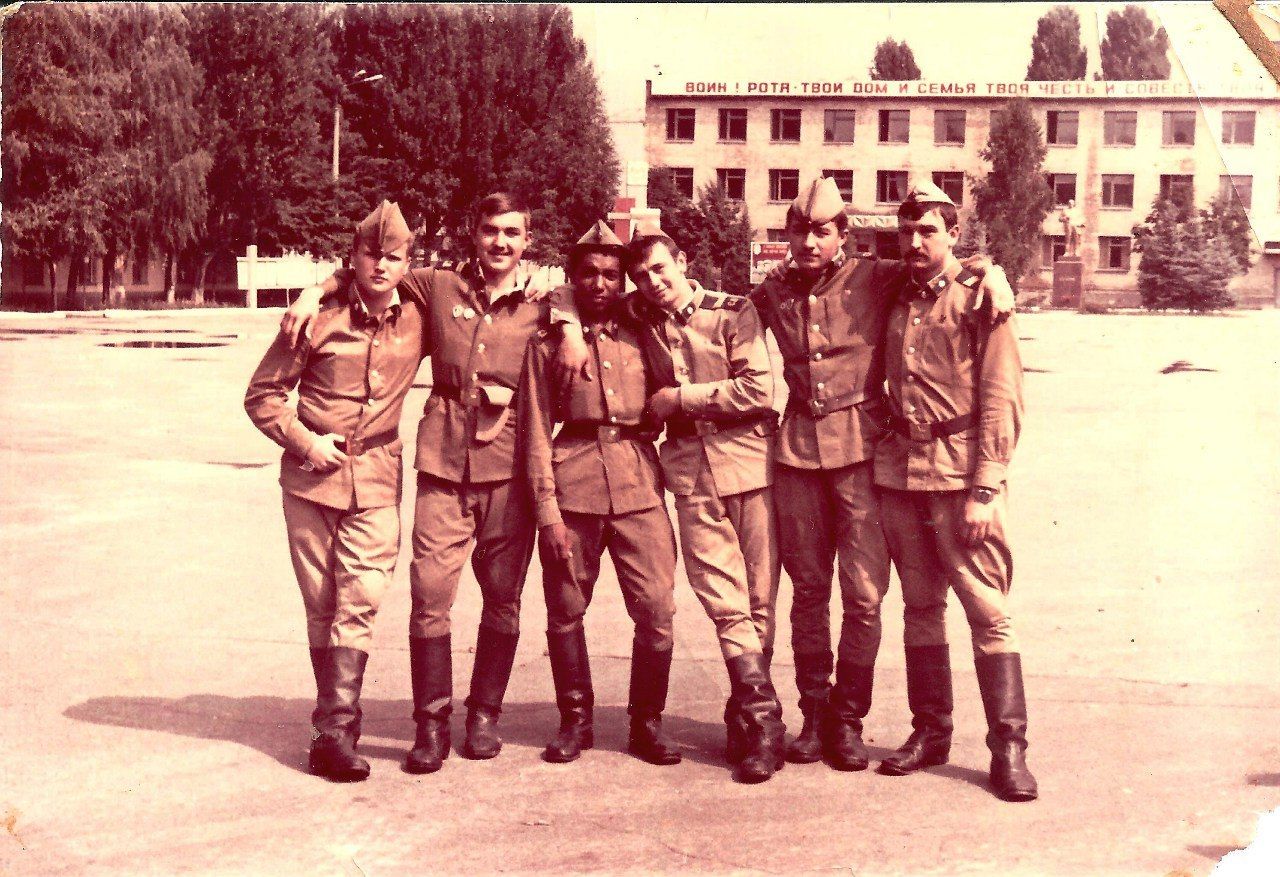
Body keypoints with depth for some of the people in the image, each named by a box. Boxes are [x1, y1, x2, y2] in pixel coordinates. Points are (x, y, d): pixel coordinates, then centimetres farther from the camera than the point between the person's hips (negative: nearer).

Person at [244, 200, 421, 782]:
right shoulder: (320, 319, -3)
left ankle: (333, 729, -10)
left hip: (376, 478, 1)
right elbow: (262, 395, 3)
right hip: (312, 474, 0)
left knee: (361, 599, -11)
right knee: (321, 605, 5)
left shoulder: (416, 321, 3)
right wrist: (304, 441, -9)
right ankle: (337, 721, 16)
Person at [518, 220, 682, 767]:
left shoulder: (642, 336, 15)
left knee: (657, 611, -5)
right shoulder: (548, 342, 8)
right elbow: (536, 430, 3)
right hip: (573, 483, -1)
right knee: (565, 612, 5)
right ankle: (575, 720, 22)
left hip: (639, 482, 1)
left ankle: (646, 723, 11)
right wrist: (547, 510, -4)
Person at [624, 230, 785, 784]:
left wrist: (679, 397, -5)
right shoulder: (644, 320, 12)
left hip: (748, 462, -3)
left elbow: (757, 390, -10)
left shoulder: (733, 312, 0)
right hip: (690, 469, 3)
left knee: (758, 596, 1)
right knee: (723, 598, -7)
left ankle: (747, 719, 10)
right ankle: (763, 721, -5)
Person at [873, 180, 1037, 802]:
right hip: (900, 470, 5)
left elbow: (1002, 401, -8)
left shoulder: (979, 297, -3)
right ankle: (929, 731, 21)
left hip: (960, 471, -5)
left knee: (987, 608, -5)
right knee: (920, 606, 11)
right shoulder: (895, 299, 13)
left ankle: (1008, 746, 0)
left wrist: (984, 490, -14)